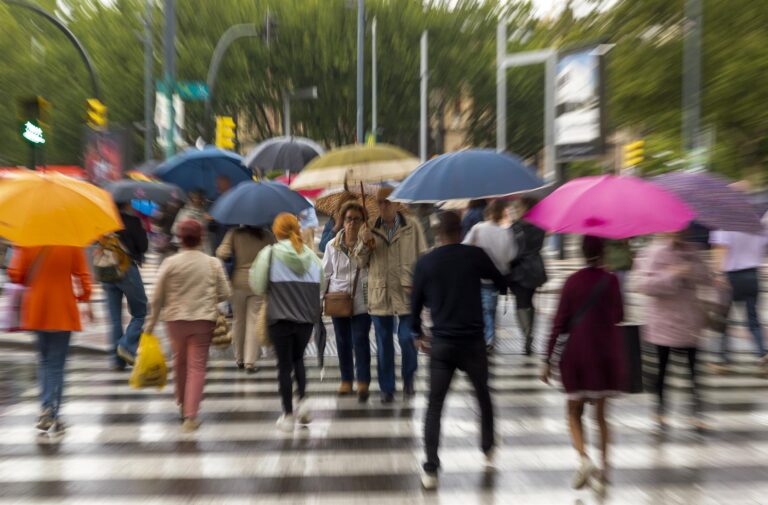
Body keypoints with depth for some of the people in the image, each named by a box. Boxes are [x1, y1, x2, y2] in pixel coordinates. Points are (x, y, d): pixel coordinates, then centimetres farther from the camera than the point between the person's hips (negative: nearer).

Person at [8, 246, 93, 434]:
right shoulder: (73, 243, -12)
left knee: (44, 359, 20)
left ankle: (46, 408, 19)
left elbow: (15, 274, -8)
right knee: (56, 364, 5)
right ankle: (51, 413, 3)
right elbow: (83, 276, -8)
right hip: (62, 312, -2)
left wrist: (34, 281, 13)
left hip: (36, 311, 3)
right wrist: (84, 299, 9)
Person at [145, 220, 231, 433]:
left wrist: (151, 323, 8)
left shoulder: (170, 263, -5)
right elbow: (224, 294, -1)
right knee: (197, 366, 2)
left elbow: (157, 297, -2)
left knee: (180, 362, 20)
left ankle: (182, 405, 36)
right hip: (204, 320, -1)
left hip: (175, 319, 1)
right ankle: (191, 415, -3)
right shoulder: (213, 263, -3)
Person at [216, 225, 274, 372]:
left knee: (238, 321, 15)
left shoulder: (234, 234, -3)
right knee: (254, 322, 2)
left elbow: (222, 254, -12)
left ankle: (239, 359, 26)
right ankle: (250, 361, -3)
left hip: (238, 282, 1)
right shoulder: (267, 235, -2)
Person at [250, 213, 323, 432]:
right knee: (298, 359, 23)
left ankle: (288, 415, 13)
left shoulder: (270, 253, -7)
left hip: (280, 318, -3)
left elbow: (257, 286, -6)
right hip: (306, 318, 3)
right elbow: (320, 286, 2)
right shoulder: (311, 255, 2)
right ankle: (303, 400, 7)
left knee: (284, 364, 7)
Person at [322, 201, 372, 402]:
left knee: (360, 340, -6)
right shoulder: (333, 245, 4)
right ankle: (346, 379, 29)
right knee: (343, 342, 14)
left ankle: (363, 382, 4)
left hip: (362, 300, -4)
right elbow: (326, 273, 10)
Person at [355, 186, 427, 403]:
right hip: (380, 295, 2)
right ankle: (387, 388, 24)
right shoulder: (371, 229, 6)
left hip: (407, 294, -2)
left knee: (407, 339, -1)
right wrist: (364, 243, -11)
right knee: (384, 345, 10)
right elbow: (361, 262, 7)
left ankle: (408, 379, 27)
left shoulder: (412, 226, 0)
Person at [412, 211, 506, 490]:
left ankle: (431, 470, 7)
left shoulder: (424, 262, -1)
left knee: (434, 406, 9)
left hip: (441, 344, 0)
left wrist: (418, 333, 19)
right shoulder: (475, 255, -5)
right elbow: (501, 284, 8)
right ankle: (488, 451, 36)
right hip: (473, 341, 0)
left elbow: (415, 303, 4)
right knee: (483, 397, 23)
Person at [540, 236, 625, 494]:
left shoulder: (573, 281, -8)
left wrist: (548, 360, -3)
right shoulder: (611, 281, -4)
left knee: (574, 412, 12)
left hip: (577, 356, -2)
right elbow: (618, 316, 10)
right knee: (601, 413, 15)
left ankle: (584, 458, -8)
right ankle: (603, 467, 15)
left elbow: (559, 324, -8)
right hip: (607, 355, 2)